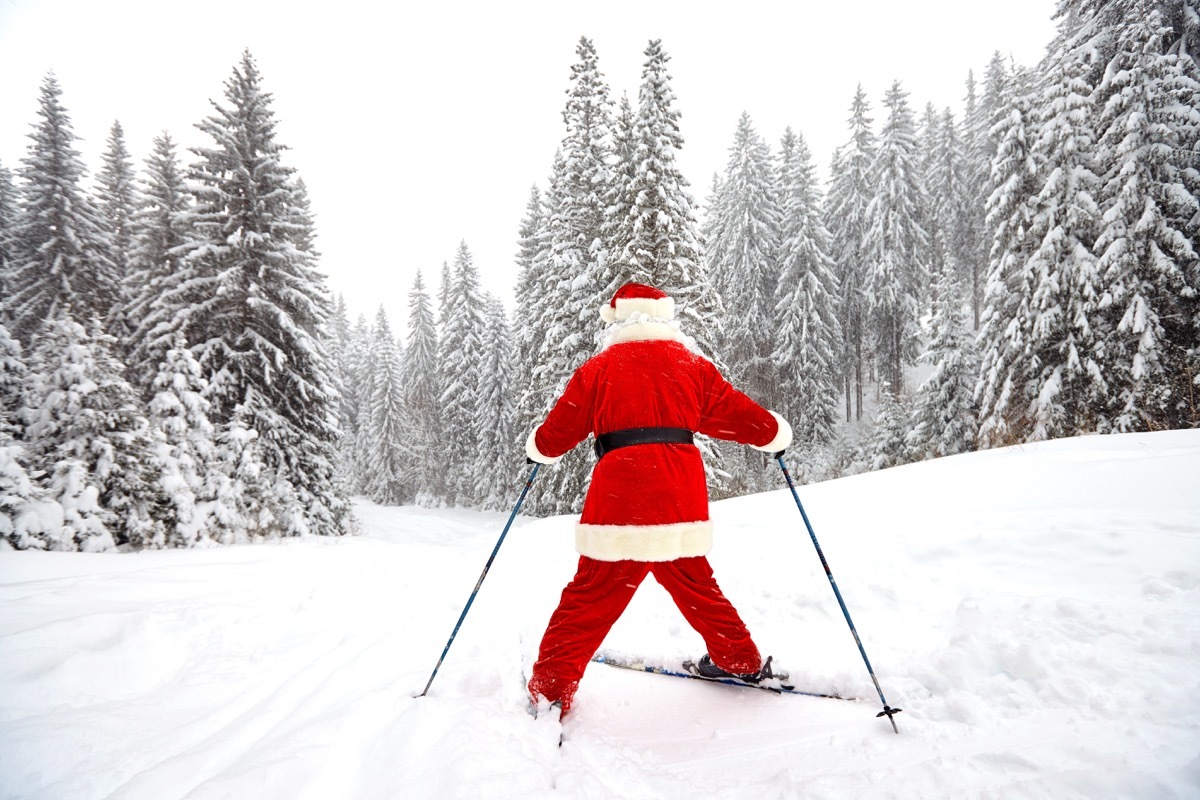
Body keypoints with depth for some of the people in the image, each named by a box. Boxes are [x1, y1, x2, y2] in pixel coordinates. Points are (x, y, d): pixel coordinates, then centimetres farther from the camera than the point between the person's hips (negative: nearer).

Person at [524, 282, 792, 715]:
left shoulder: (599, 368, 6)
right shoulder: (692, 365, 12)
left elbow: (556, 434, 11)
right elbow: (741, 416, 16)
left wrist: (538, 448, 34)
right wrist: (776, 432, 36)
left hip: (620, 499, -3)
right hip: (681, 497, 3)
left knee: (590, 598, 4)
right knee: (694, 584, 23)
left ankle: (550, 690, 7)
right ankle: (741, 659, 36)